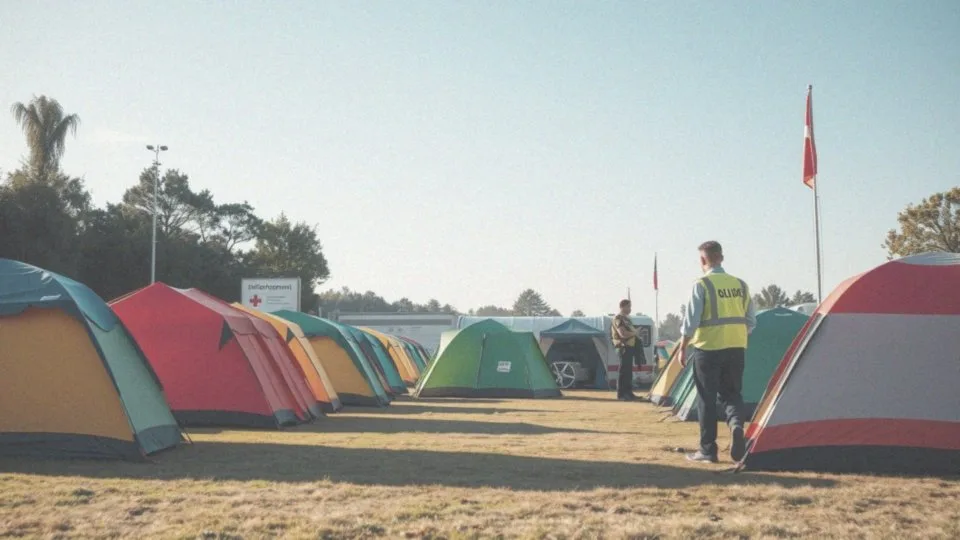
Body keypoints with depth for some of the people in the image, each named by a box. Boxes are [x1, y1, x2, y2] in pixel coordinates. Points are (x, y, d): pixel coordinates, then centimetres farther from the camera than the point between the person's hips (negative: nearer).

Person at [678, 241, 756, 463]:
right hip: (736, 349, 5)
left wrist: (683, 348, -2)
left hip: (708, 348, -4)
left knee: (707, 398, 4)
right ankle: (736, 425, -15)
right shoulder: (740, 285, 8)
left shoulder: (702, 285, -8)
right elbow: (751, 321, 12)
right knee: (731, 393, 14)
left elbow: (691, 321, -11)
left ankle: (707, 449, 8)